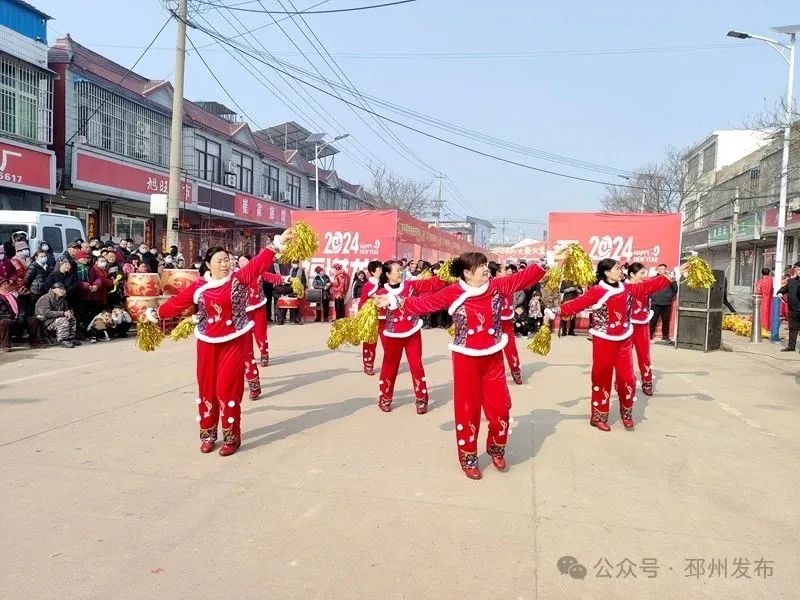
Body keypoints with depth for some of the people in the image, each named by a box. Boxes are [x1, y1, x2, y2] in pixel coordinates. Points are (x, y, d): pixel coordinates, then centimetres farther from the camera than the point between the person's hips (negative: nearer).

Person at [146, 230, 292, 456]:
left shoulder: (239, 279, -6)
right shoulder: (199, 286, 1)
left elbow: (259, 263, -18)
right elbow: (178, 301, 11)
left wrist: (278, 242, -28)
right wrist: (156, 314, 18)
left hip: (235, 341, -3)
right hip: (208, 343, 3)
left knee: (227, 387, -5)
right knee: (207, 388, 9)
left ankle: (232, 437, 9)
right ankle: (208, 434, 25)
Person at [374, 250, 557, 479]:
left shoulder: (498, 286, -2)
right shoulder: (453, 293, -10)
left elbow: (524, 277, -4)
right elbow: (424, 303, -10)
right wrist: (394, 301, -17)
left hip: (493, 358, 3)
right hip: (466, 359, -3)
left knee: (500, 407, 7)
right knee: (468, 409, 6)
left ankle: (496, 449, 33)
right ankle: (468, 458, 23)